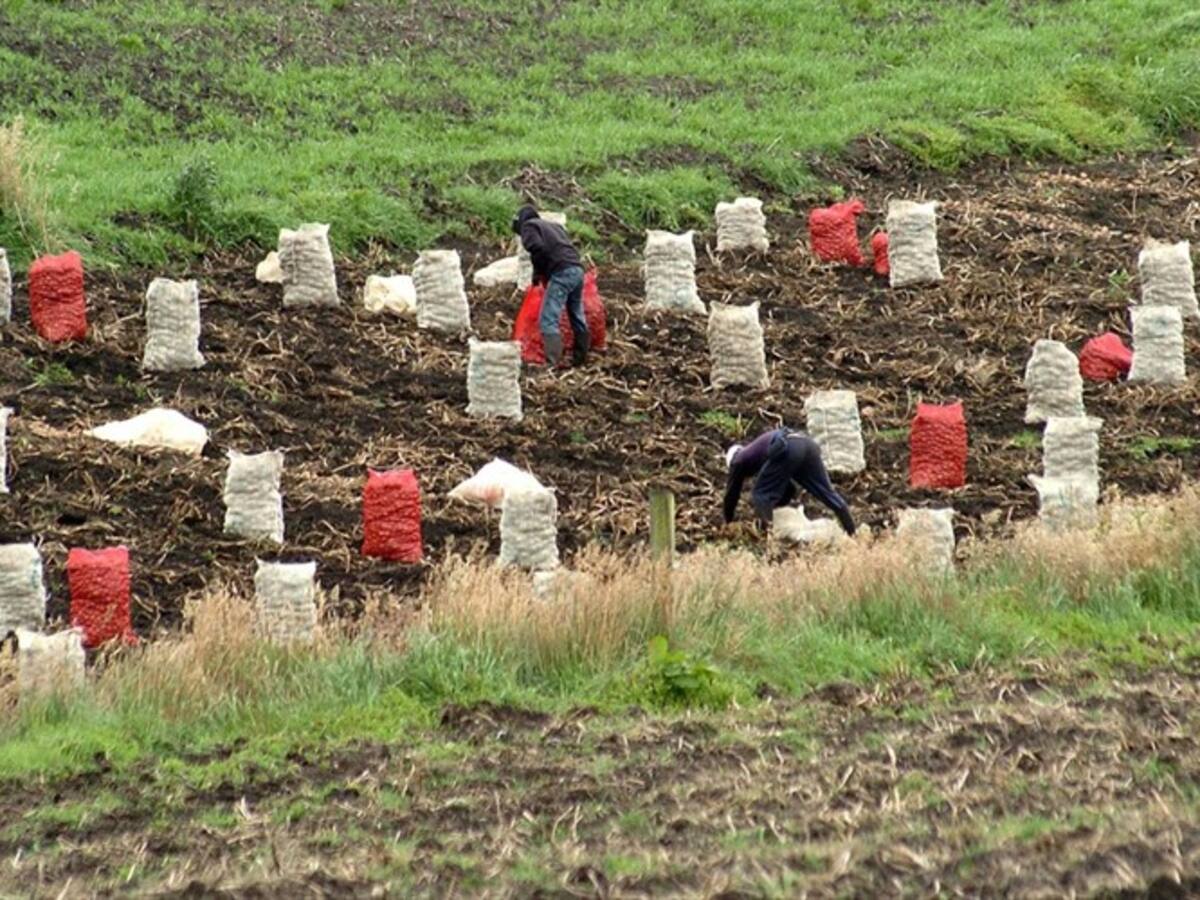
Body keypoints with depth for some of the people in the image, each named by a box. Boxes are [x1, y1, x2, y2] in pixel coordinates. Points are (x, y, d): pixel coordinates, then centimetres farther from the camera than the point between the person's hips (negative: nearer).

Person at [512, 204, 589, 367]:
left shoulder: (528, 226, 7)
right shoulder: (554, 226, 30)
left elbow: (537, 248, -12)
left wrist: (538, 272, 2)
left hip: (561, 273, -8)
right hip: (577, 269, 8)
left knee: (548, 320, -12)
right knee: (577, 317, 20)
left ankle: (552, 363, -22)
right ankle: (580, 358, 31)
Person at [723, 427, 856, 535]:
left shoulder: (739, 460, 29)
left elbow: (731, 494, 33)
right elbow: (789, 489, 49)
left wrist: (728, 523, 45)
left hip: (787, 449, -7)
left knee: (760, 495, 6)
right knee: (826, 492, 14)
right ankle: (852, 534, 16)